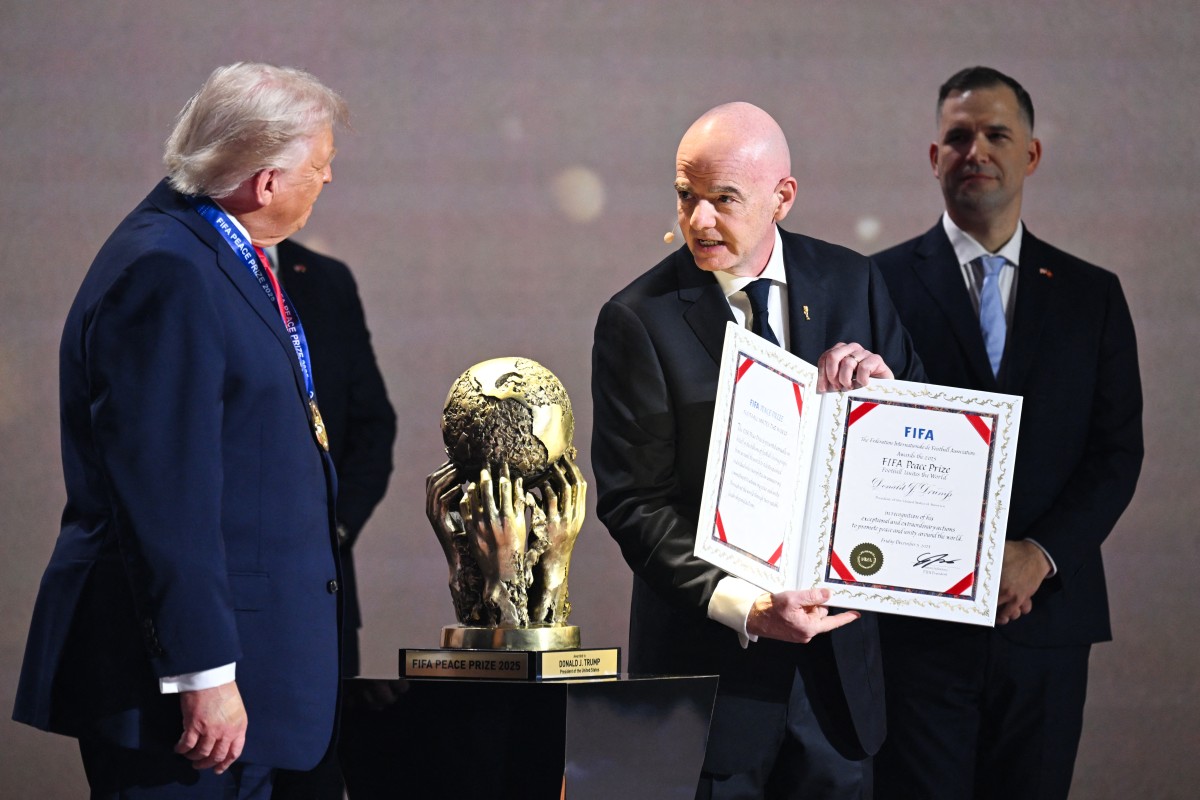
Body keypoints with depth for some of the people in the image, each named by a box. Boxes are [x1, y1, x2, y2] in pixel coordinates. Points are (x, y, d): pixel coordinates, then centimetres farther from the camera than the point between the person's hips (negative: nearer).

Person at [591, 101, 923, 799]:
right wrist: (742, 608, -25)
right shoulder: (638, 319, -8)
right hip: (713, 654, -3)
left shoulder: (852, 284, 4)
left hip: (837, 656, 3)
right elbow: (634, 503, -12)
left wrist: (884, 386, -14)